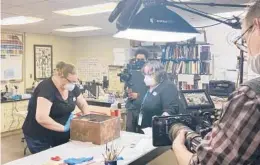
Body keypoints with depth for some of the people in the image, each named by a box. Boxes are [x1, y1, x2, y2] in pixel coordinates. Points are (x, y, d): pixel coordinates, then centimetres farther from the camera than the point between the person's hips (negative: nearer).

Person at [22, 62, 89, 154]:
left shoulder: (72, 87, -4)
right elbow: (41, 118, -35)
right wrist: (64, 128, -27)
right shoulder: (46, 88, -25)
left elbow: (83, 104, 11)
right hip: (39, 137, -6)